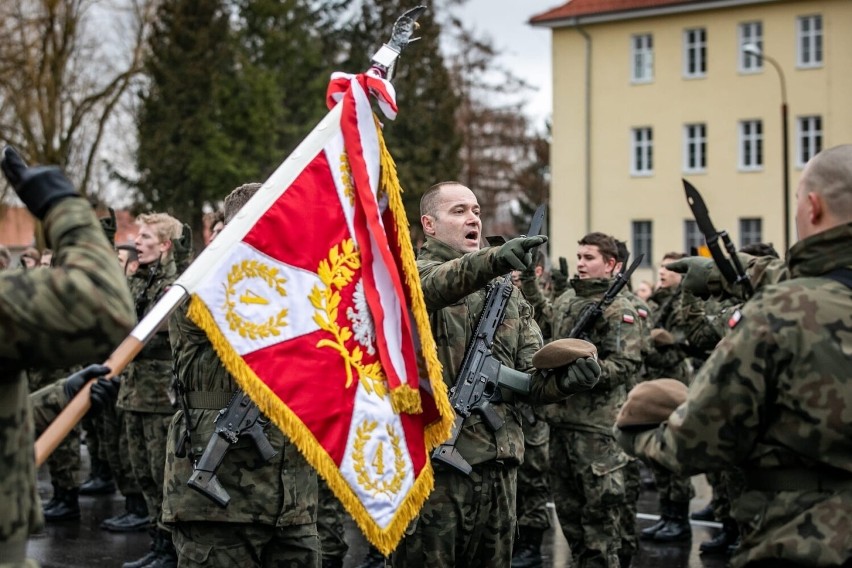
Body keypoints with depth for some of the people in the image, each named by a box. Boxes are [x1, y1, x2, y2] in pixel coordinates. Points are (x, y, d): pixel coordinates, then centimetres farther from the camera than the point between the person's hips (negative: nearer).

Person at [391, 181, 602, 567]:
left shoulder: (507, 289, 16)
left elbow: (531, 376, 11)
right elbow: (433, 285, -27)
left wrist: (563, 379, -13)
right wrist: (492, 259, -45)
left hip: (498, 464, 6)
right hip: (430, 462, -5)